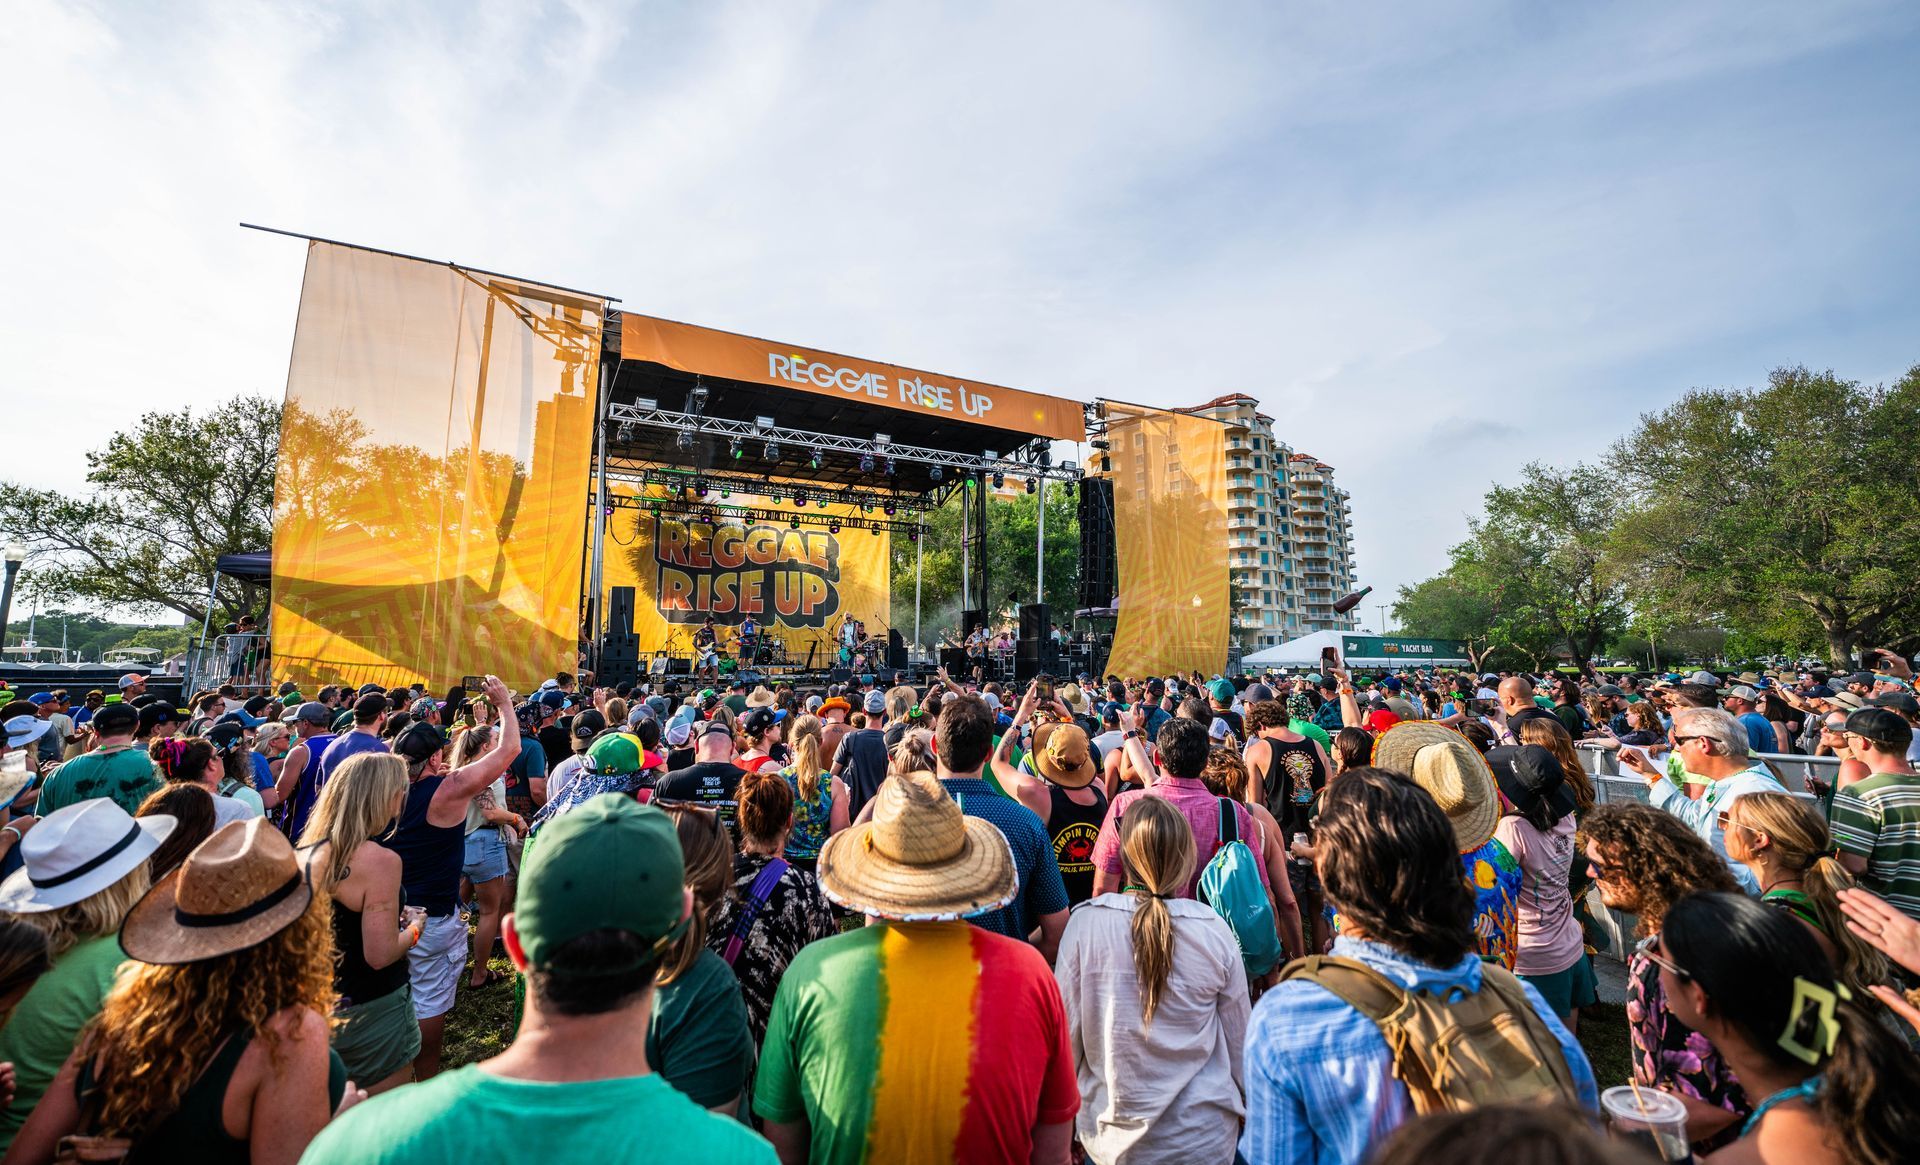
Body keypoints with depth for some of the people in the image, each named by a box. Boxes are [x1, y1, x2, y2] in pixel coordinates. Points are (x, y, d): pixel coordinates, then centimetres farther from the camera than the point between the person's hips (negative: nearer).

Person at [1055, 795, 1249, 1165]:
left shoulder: (1084, 923, -18)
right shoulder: (1216, 932, -15)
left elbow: (1065, 1029, -9)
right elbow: (1239, 1040, -3)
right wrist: (1246, 1109, 17)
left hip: (1110, 1135, 0)